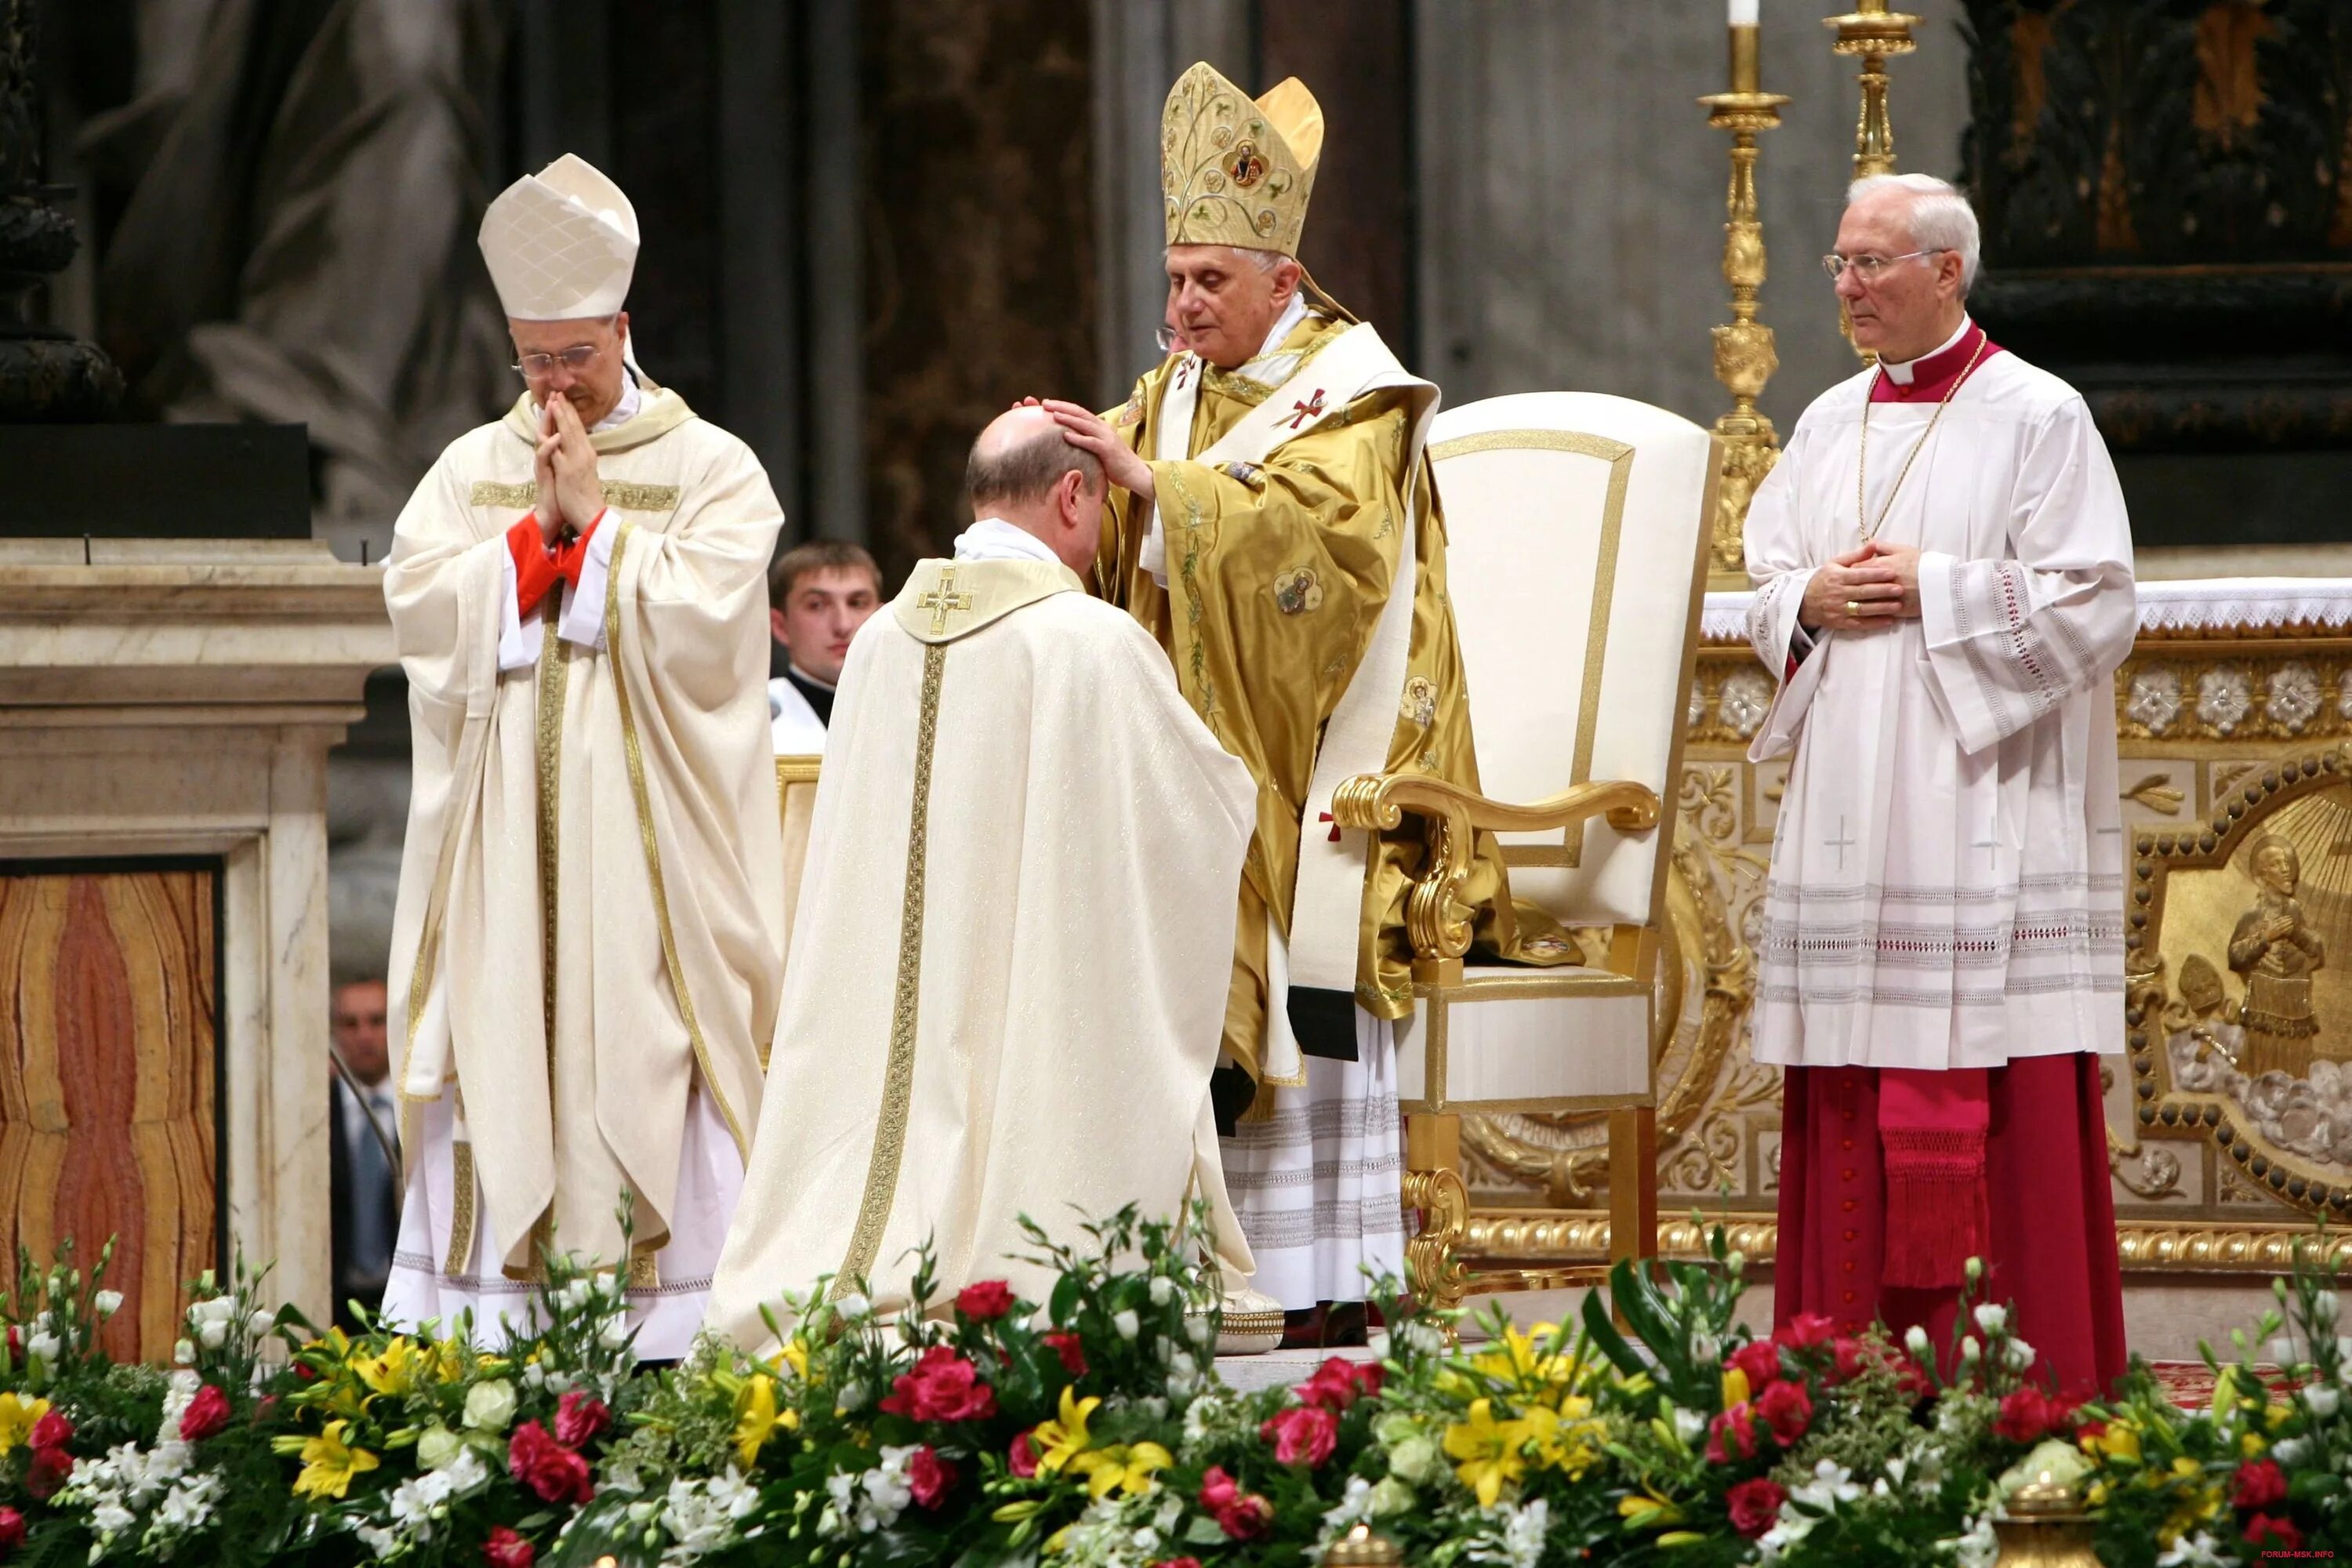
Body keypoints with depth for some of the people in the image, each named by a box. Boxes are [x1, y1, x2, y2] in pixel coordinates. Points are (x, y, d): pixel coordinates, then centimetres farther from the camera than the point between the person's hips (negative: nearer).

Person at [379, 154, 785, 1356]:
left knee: (643, 1055, -7)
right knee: (499, 1044, -3)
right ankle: (488, 1308, -2)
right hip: (498, 833, 3)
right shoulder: (473, 469, 14)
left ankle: (668, 1319, -7)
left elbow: (703, 620, -9)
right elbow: (419, 607, 1)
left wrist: (597, 519, -7)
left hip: (649, 830, -3)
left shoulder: (711, 468, 4)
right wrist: (538, 528, -6)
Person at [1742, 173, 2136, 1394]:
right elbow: (1762, 586, 19)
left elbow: (2093, 606, -9)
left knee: (2004, 1115, -8)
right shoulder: (1833, 423, 15)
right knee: (1852, 1107, 4)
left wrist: (1933, 591, -12)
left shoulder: (2037, 417, -4)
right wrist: (1810, 600, -3)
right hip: (1852, 818, 6)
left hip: (1981, 821, -6)